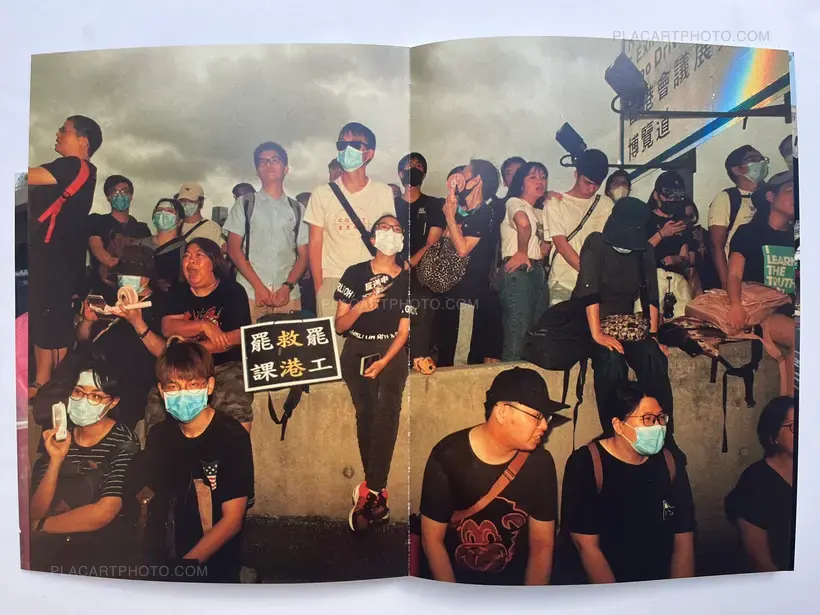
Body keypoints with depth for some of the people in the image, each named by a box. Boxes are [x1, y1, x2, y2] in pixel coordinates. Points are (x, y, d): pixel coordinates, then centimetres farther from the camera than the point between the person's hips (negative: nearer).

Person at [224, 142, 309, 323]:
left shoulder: (297, 209, 14)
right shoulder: (244, 204, 10)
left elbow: (303, 255, 10)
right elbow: (234, 249, 3)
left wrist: (287, 287, -7)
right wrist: (258, 286, -8)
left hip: (288, 296, 1)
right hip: (250, 294, -1)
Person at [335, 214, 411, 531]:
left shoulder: (407, 280, 4)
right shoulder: (354, 274, 3)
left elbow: (404, 331, 1)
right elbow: (339, 325, 2)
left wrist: (383, 362, -13)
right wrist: (360, 307, -17)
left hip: (391, 352, 0)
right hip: (357, 351, 1)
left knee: (386, 410, -22)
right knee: (365, 415, -10)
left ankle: (370, 491, -17)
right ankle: (378, 491, 2)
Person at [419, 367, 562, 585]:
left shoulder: (540, 462, -11)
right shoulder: (447, 456, -18)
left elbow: (542, 544, -6)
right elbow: (432, 539, -11)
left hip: (516, 575, 2)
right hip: (455, 576, -2)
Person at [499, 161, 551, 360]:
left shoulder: (537, 212, 25)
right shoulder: (514, 202, -1)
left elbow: (544, 244, 24)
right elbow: (523, 223, -25)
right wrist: (522, 253, -14)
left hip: (537, 273, 9)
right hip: (518, 273, -9)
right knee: (517, 336, -11)